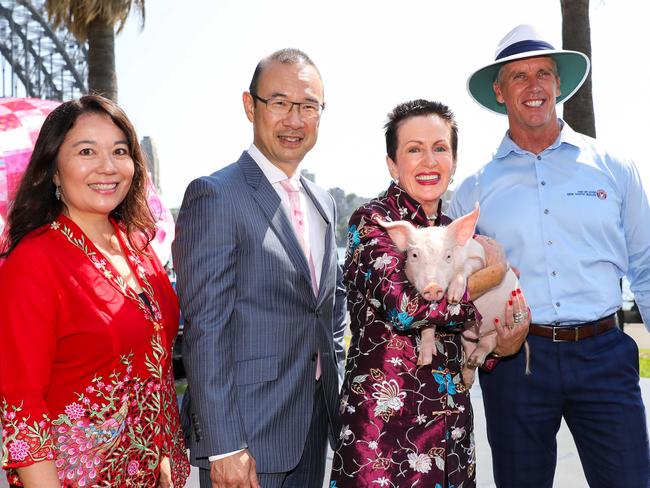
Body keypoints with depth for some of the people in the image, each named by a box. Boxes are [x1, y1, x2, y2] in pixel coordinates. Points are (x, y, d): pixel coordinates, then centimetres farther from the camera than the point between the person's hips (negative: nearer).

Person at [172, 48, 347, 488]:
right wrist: (224, 446, -19)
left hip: (315, 430, 7)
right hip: (246, 435, -7)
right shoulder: (215, 195, -12)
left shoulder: (324, 202, 11)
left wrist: (337, 396, 11)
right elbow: (205, 329, -17)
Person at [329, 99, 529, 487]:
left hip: (452, 420, 6)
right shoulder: (372, 220, -8)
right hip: (387, 421, -6)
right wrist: (489, 274, -11)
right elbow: (405, 306, -25)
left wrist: (504, 346, -5)